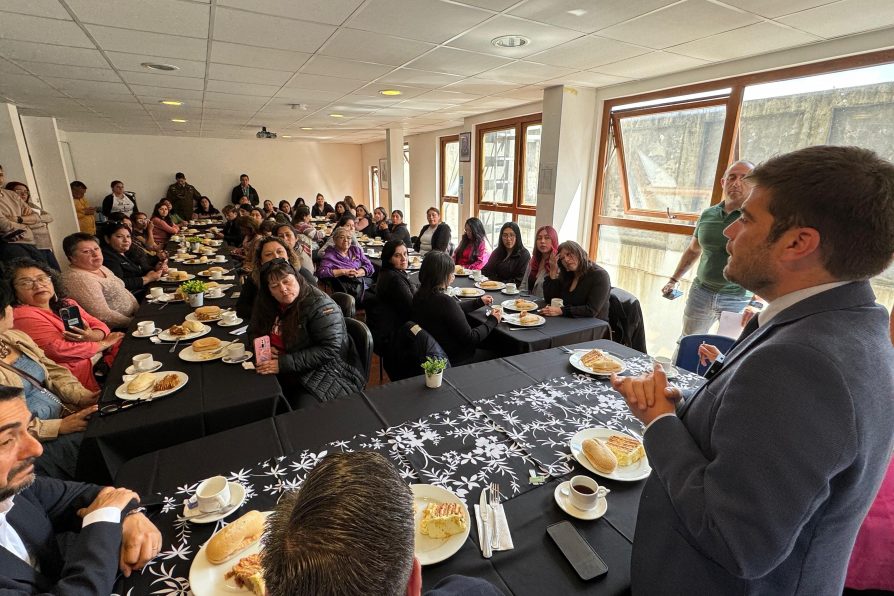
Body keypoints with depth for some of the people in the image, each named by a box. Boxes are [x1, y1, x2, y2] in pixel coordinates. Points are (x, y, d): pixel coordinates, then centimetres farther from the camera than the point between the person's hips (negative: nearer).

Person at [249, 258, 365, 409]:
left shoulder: (320, 306, -17)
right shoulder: (266, 304, 5)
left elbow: (329, 350, -23)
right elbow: (254, 332, 21)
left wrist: (284, 363, -25)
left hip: (324, 372, -6)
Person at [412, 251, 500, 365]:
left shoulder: (420, 295, -4)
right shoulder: (444, 300, -30)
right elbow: (470, 338, -21)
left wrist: (479, 302, 17)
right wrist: (492, 321, -7)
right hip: (452, 359, -8)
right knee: (493, 355, 14)